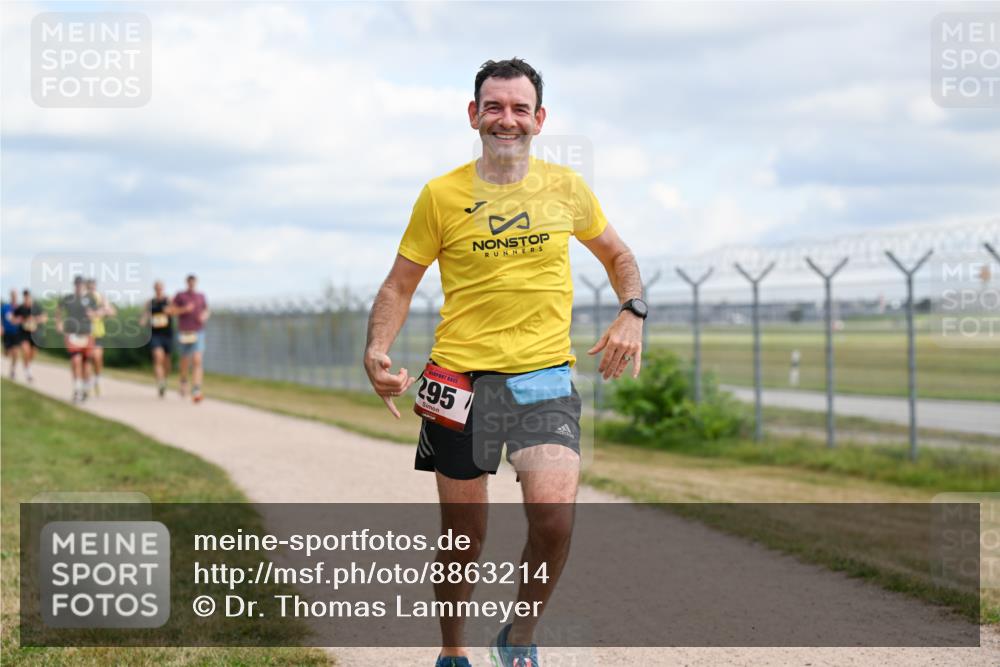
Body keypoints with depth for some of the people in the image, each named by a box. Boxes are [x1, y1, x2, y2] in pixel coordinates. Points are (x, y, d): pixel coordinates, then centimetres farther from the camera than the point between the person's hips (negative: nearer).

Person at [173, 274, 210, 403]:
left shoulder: (201, 296, 7)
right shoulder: (180, 296, 1)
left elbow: (207, 311, 17)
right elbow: (172, 310, -2)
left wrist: (204, 316, -5)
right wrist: (184, 309, -18)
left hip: (198, 333, 0)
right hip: (184, 333, 0)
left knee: (197, 361, -16)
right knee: (185, 361, 14)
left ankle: (196, 392, -23)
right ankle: (183, 380, 47)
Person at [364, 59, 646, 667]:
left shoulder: (565, 187, 6)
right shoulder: (441, 195, 1)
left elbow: (617, 255, 21)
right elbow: (400, 284, 7)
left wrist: (633, 314, 2)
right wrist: (377, 350, -11)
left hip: (546, 376, 0)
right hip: (462, 376, 0)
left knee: (554, 518, -20)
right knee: (463, 537, 7)